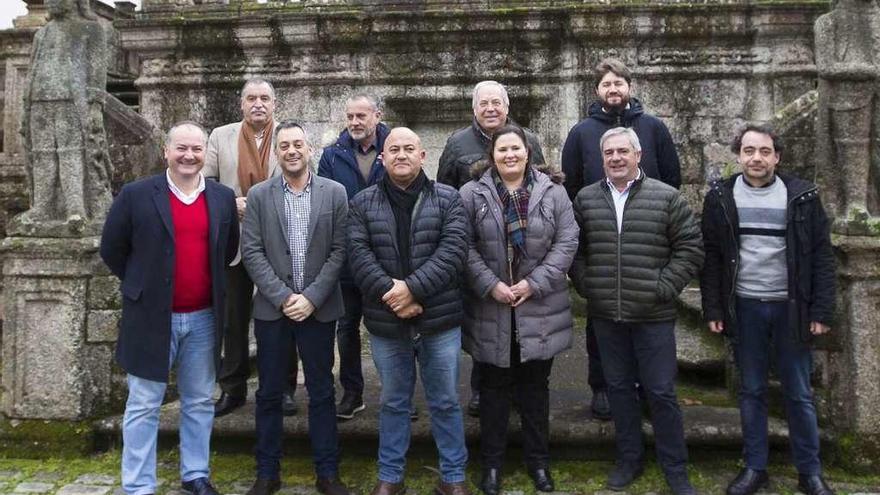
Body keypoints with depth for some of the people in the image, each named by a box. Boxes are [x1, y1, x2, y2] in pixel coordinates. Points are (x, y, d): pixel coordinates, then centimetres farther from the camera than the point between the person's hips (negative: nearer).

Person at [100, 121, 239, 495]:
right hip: (151, 317, -3)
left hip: (204, 318, 3)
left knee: (199, 402, 14)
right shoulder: (136, 195, -6)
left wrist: (208, 283, 10)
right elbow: (112, 249, 1)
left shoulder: (223, 197, 3)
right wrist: (143, 285, 5)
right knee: (143, 406, 6)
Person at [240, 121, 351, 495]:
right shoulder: (258, 195, 2)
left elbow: (339, 251, -3)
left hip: (319, 308, 0)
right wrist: (283, 297, -12)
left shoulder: (334, 193, 1)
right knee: (269, 394, 9)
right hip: (272, 308, 1)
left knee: (322, 393, 9)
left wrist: (311, 298, -11)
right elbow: (251, 252, -3)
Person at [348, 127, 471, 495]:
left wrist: (412, 287, -20)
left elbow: (453, 251, -11)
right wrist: (389, 293, -19)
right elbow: (358, 254, -6)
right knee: (393, 402, 15)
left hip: (439, 320, -1)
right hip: (386, 323, 1)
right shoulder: (362, 204, 4)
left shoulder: (448, 199, 1)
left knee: (445, 402, 11)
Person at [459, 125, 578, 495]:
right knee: (494, 389, 11)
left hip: (539, 310, 1)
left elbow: (567, 241, -3)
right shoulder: (472, 193, -1)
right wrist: (490, 285, -15)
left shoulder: (552, 191, 1)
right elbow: (464, 246, -5)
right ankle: (492, 462, 27)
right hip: (491, 310, -1)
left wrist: (534, 283, -12)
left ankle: (538, 460, 31)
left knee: (535, 388, 14)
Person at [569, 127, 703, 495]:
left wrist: (664, 287, -8)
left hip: (653, 316, -2)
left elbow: (691, 247, -2)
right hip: (606, 316, 3)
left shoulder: (666, 197, -3)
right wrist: (586, 285, 1)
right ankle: (629, 459, 31)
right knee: (619, 388, 14)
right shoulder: (585, 199, 5)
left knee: (661, 392, 5)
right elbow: (573, 249, 12)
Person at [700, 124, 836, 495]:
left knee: (799, 393, 9)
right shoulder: (721, 197, 0)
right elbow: (710, 257, 1)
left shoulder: (802, 196, -1)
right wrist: (713, 309, -3)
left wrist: (822, 311, -6)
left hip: (791, 307, 0)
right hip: (744, 308, 1)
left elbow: (822, 256, -1)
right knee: (751, 391, 11)